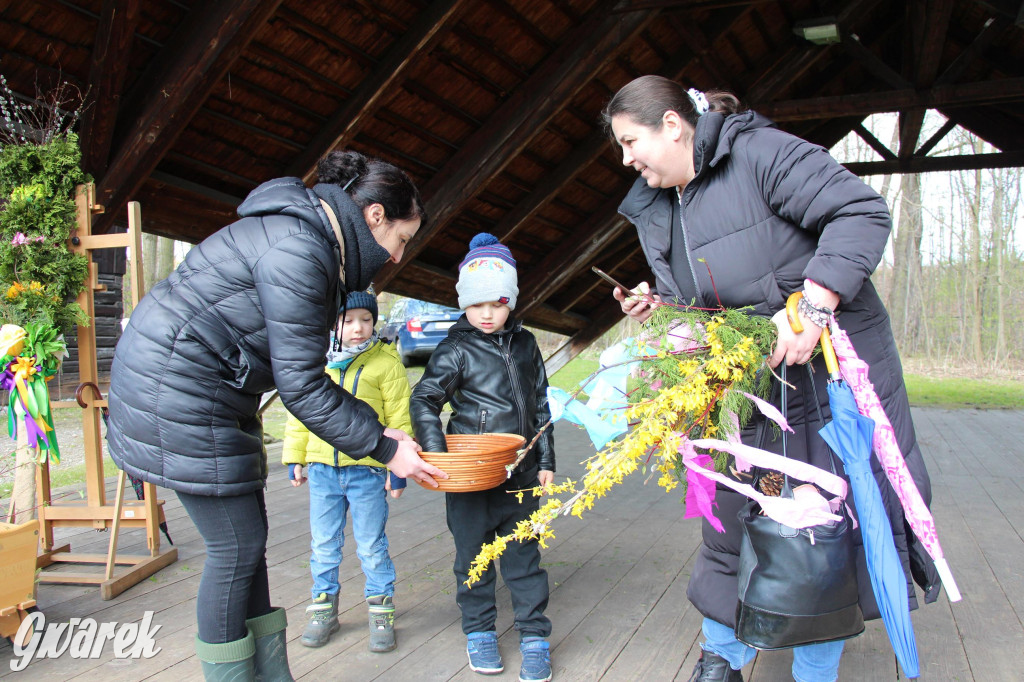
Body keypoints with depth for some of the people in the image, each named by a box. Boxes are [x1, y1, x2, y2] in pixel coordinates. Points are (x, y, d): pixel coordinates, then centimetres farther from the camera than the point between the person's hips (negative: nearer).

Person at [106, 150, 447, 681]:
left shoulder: (314, 241, 9)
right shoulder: (297, 250, -23)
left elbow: (299, 369, 11)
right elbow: (300, 385, -23)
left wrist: (374, 427, 6)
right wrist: (382, 447, -16)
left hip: (213, 389, 10)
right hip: (174, 383, -10)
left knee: (248, 538, 12)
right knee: (236, 545, -2)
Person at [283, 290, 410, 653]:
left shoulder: (386, 361, -5)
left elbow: (399, 417, -4)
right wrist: (294, 458, 11)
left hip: (367, 470, -3)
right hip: (322, 469, 3)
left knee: (371, 546, 7)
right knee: (324, 545, 14)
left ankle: (380, 610, 24)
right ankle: (324, 607, 31)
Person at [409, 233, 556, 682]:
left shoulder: (524, 345, 8)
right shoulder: (456, 349, -5)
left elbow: (540, 406, 13)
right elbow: (424, 400, -6)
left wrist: (545, 460, 11)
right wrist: (436, 452, -17)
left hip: (519, 473, 3)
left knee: (523, 553, 8)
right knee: (473, 553, 10)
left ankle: (534, 637, 20)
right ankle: (478, 632, 27)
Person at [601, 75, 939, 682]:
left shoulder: (760, 153, -14)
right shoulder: (654, 212, 10)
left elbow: (863, 212, -20)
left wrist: (811, 307, -28)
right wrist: (657, 310, -6)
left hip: (834, 364, -6)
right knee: (733, 513, 7)